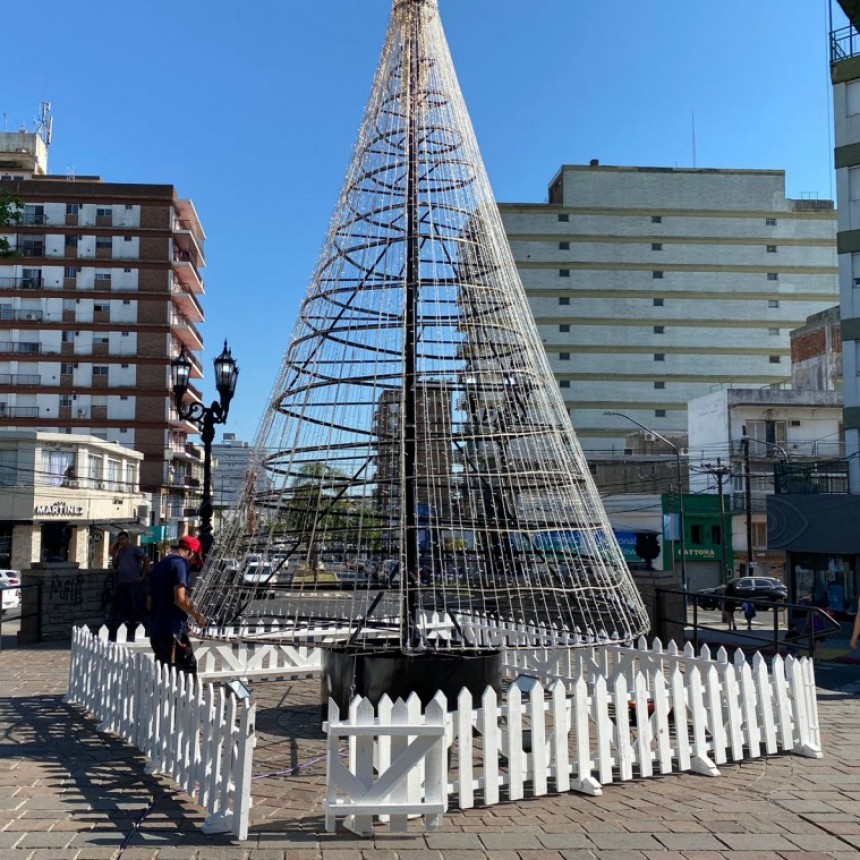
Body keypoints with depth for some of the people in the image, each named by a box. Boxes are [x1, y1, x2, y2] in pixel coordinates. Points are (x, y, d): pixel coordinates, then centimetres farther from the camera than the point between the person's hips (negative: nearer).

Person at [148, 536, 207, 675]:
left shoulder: (159, 566, 19)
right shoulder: (180, 562, -8)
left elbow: (150, 603, 26)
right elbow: (180, 599, -19)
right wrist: (196, 615, -5)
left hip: (155, 632, 9)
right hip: (173, 631, -9)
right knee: (188, 672, -6)